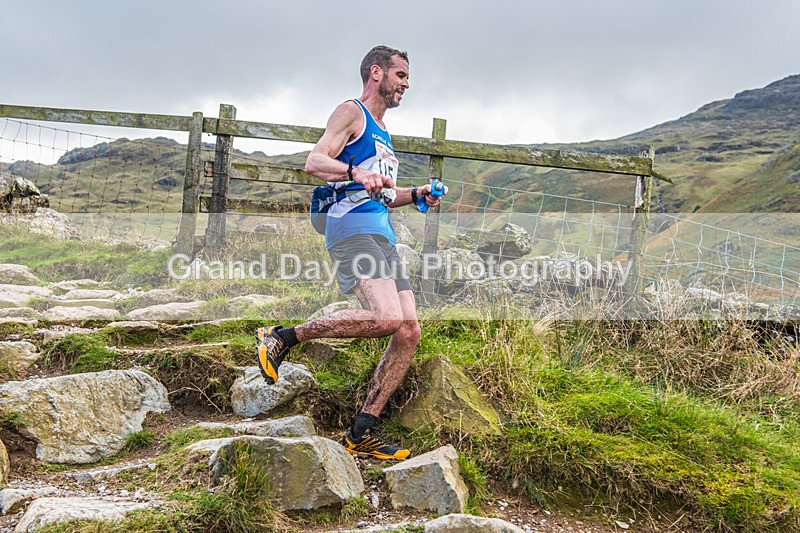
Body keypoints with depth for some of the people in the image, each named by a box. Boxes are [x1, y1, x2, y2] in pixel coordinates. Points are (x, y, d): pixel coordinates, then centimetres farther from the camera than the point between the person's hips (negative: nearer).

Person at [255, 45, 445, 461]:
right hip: (352, 227, -9)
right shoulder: (351, 113, 5)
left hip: (382, 235, 9)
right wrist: (356, 172, -29)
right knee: (386, 318, -28)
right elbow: (314, 162, -11)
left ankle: (363, 433, 3)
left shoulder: (381, 131, 31)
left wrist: (416, 195, 20)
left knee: (409, 333, -3)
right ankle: (282, 337, -11)